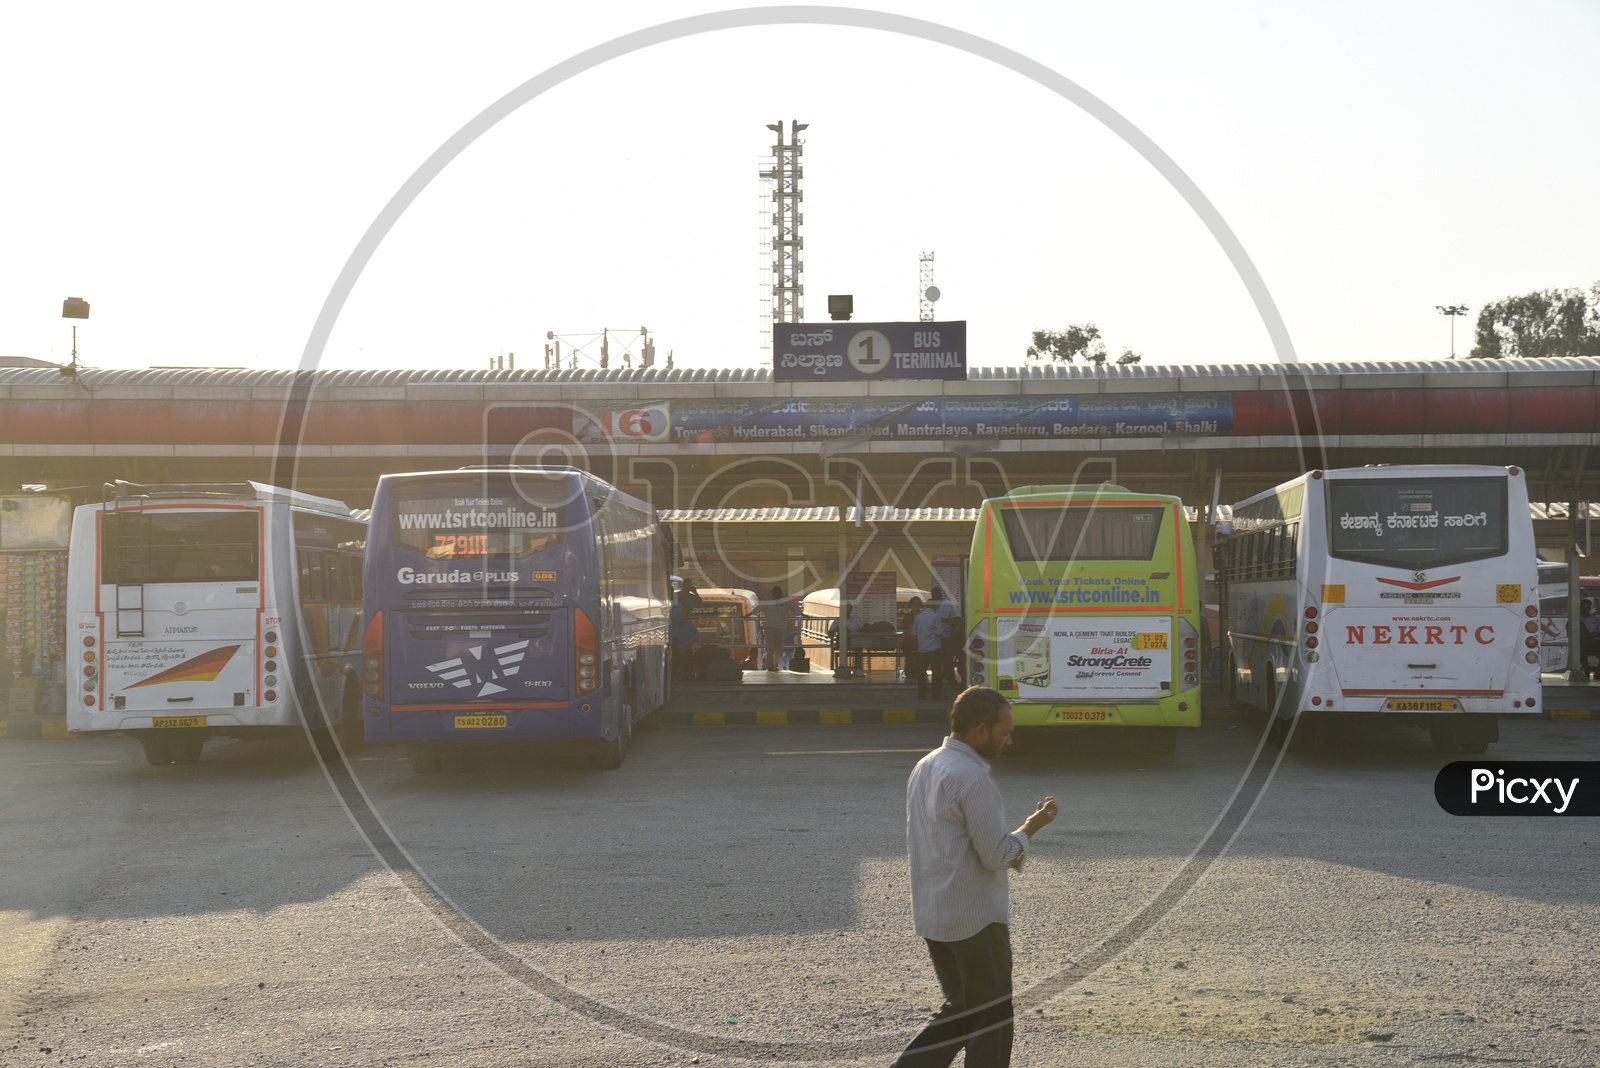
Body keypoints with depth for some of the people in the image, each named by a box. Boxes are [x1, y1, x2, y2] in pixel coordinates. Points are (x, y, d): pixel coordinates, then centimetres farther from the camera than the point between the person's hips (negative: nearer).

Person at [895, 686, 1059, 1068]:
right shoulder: (973, 779, -20)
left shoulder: (925, 768, 10)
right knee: (991, 1022, 5)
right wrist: (1032, 826, -4)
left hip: (932, 917, 9)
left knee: (961, 1010, 18)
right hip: (976, 919, -9)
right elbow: (996, 855, -20)